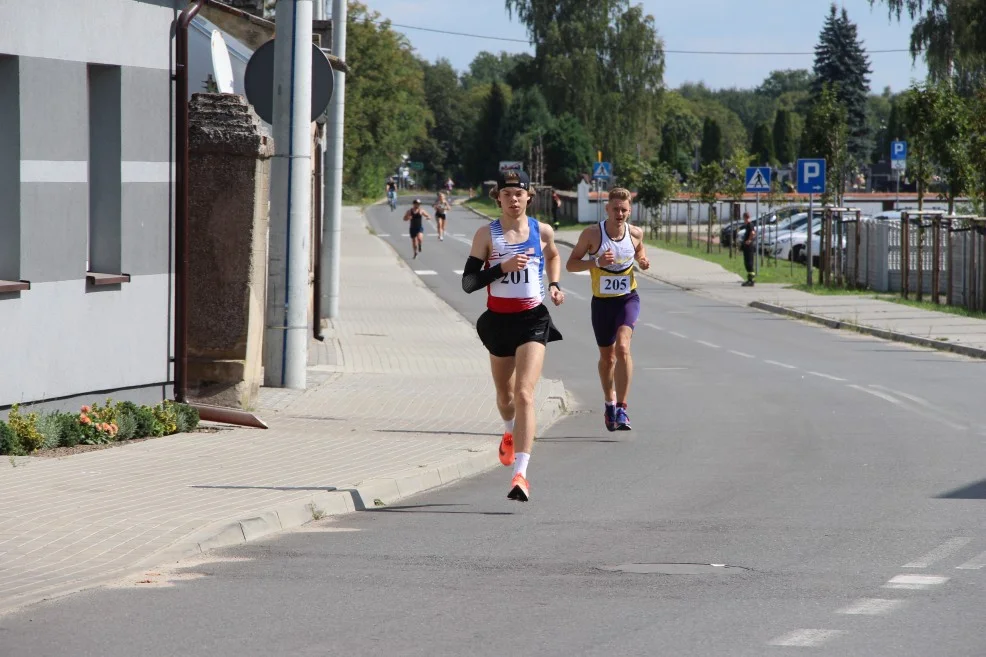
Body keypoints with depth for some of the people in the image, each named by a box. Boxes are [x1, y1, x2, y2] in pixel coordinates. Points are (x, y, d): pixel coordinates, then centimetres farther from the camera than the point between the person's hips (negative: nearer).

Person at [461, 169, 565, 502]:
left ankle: (520, 474, -25)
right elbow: (468, 282, -7)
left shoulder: (542, 232, 1)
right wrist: (502, 267, -20)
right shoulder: (486, 234, -3)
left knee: (524, 394, -18)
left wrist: (554, 285, 8)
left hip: (533, 320, -2)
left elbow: (553, 256, 24)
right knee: (505, 394, 21)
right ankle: (510, 433, 57)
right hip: (497, 321, 2)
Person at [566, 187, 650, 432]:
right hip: (602, 301, 1)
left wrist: (643, 261, -6)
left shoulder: (636, 233, -4)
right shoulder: (592, 234, -11)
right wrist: (596, 262, -23)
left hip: (628, 298, -1)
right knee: (607, 357, 13)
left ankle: (621, 409, -23)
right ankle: (609, 403, 39)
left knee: (622, 347, -23)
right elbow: (570, 264, -6)